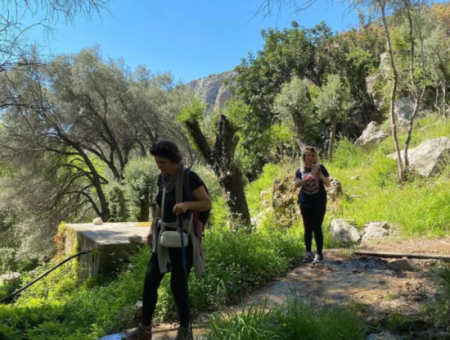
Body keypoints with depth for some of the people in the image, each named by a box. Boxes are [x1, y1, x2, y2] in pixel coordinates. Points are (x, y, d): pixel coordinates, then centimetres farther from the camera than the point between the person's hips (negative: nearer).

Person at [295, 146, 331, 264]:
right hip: (305, 203, 2)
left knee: (317, 228, -3)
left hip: (319, 203, -2)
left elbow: (328, 184, -3)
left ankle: (319, 254, 5)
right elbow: (296, 184, -10)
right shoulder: (300, 170, 4)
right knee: (307, 228, 8)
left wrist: (321, 177, -23)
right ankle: (308, 253, 18)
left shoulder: (320, 168, -1)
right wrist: (305, 180, -29)